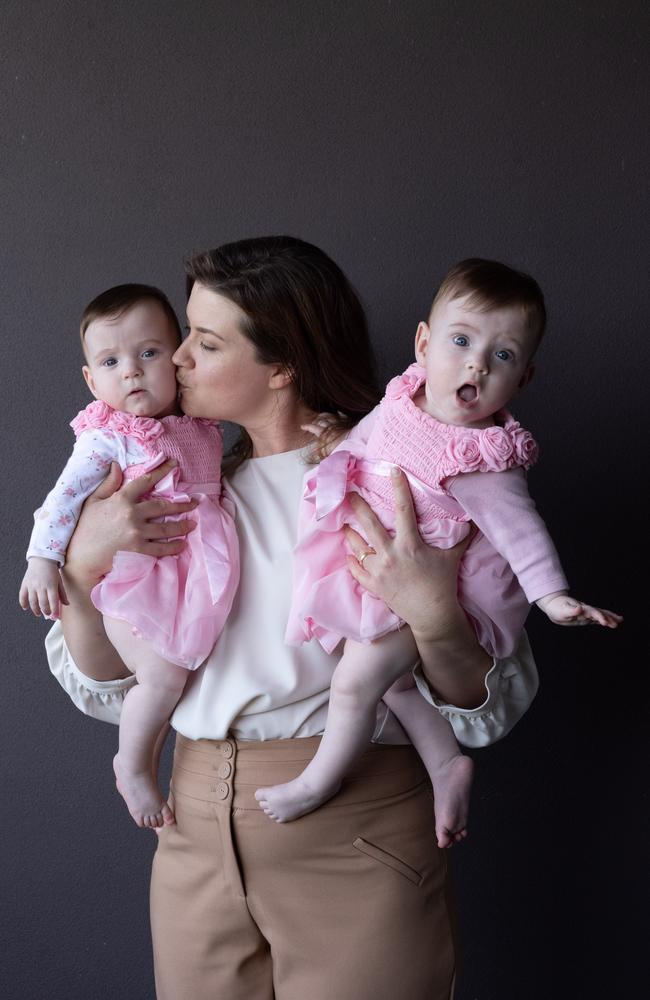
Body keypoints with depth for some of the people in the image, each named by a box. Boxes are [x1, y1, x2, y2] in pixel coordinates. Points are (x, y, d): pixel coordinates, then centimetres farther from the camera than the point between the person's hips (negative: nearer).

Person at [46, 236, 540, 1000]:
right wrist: (83, 569, -10)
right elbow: (108, 692, 6)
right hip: (198, 829, 5)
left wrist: (435, 618, -29)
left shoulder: (390, 479, -8)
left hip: (356, 838, -4)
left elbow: (487, 713, -10)